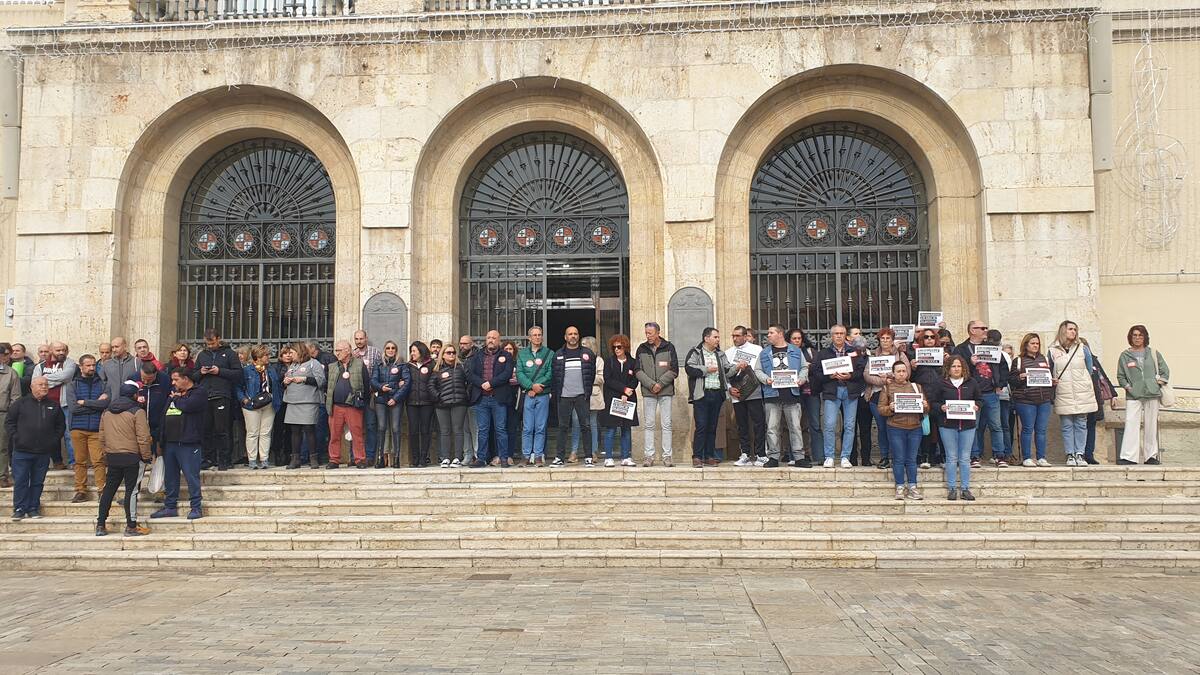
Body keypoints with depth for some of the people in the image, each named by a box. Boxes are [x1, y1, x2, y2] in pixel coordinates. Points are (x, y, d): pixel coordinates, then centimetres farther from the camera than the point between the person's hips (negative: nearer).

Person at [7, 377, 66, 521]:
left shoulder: (54, 405, 9)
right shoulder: (21, 403, 2)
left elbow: (61, 425, 15)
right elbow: (9, 421, 4)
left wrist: (55, 440, 4)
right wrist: (15, 437, -5)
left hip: (44, 452, 2)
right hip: (22, 451, -2)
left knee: (37, 482, 8)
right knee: (20, 481, 0)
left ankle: (33, 508, 16)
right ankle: (19, 509, 7)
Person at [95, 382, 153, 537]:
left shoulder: (106, 412, 11)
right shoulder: (137, 412, -10)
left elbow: (102, 438, 15)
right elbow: (143, 438, -14)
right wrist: (146, 457, -5)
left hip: (112, 457, 6)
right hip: (132, 457, -6)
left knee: (109, 489, 14)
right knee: (131, 490, -1)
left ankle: (100, 525, 18)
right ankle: (131, 527, 2)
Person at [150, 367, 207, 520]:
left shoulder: (199, 392, -4)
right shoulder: (173, 392, 19)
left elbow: (187, 405, -22)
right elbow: (164, 415, 20)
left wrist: (176, 398, -2)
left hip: (188, 443, -8)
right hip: (170, 442, 8)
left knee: (191, 475, -5)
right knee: (170, 476, 13)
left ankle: (196, 507, 1)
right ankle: (170, 506, 22)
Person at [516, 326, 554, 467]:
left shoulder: (549, 353, 8)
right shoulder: (522, 353, 11)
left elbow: (550, 374, -1)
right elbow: (519, 373, 1)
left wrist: (537, 387, -10)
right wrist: (532, 385, -13)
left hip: (543, 394, 0)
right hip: (527, 394, 0)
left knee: (540, 427, 1)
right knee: (527, 428, -1)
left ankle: (539, 455, 6)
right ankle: (526, 455, 4)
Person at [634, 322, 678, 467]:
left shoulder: (669, 347, 3)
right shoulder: (642, 349, 7)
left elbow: (674, 370, -1)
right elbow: (638, 371, 1)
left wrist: (660, 384, -11)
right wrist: (651, 384, -12)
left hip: (666, 391, -1)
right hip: (648, 392, 1)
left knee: (666, 424, 1)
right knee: (649, 425, 2)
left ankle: (667, 456, 4)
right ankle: (648, 456, 5)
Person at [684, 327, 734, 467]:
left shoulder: (720, 354, 18)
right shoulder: (695, 352, 1)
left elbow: (727, 371, 12)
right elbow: (689, 368, -13)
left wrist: (737, 368, -6)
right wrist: (706, 369, -11)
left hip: (717, 395, 6)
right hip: (701, 394, -6)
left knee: (712, 427, 9)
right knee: (701, 427, -9)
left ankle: (709, 457, 14)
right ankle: (697, 457, -5)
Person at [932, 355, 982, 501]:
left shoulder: (971, 383, 7)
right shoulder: (942, 384, 1)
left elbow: (980, 399, 15)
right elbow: (934, 402, 5)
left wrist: (977, 406, -5)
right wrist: (941, 407, -14)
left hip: (968, 425, 2)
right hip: (947, 425, -1)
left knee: (965, 458, 5)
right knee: (951, 458, 3)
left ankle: (965, 489, 12)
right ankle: (952, 489, 9)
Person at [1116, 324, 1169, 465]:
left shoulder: (1154, 354, 9)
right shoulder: (1125, 356, 6)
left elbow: (1165, 371, 13)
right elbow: (1120, 376, 8)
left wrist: (1158, 384, 1)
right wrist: (1128, 387, -5)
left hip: (1152, 395, 2)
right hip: (1133, 396, -1)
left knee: (1151, 426, 5)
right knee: (1131, 425, -10)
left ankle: (1151, 456, 15)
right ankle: (1128, 457, -11)